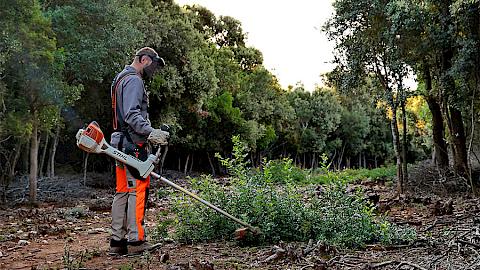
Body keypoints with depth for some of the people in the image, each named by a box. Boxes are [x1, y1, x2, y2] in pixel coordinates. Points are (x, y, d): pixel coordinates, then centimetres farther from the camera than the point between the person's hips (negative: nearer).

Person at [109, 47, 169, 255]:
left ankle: (117, 241, 13)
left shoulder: (121, 79, 26)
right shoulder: (134, 80, -7)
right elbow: (132, 115, -20)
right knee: (138, 191, -8)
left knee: (122, 192, 9)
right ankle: (136, 241, -5)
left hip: (122, 144, 10)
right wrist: (150, 132, -30)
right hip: (134, 144, -10)